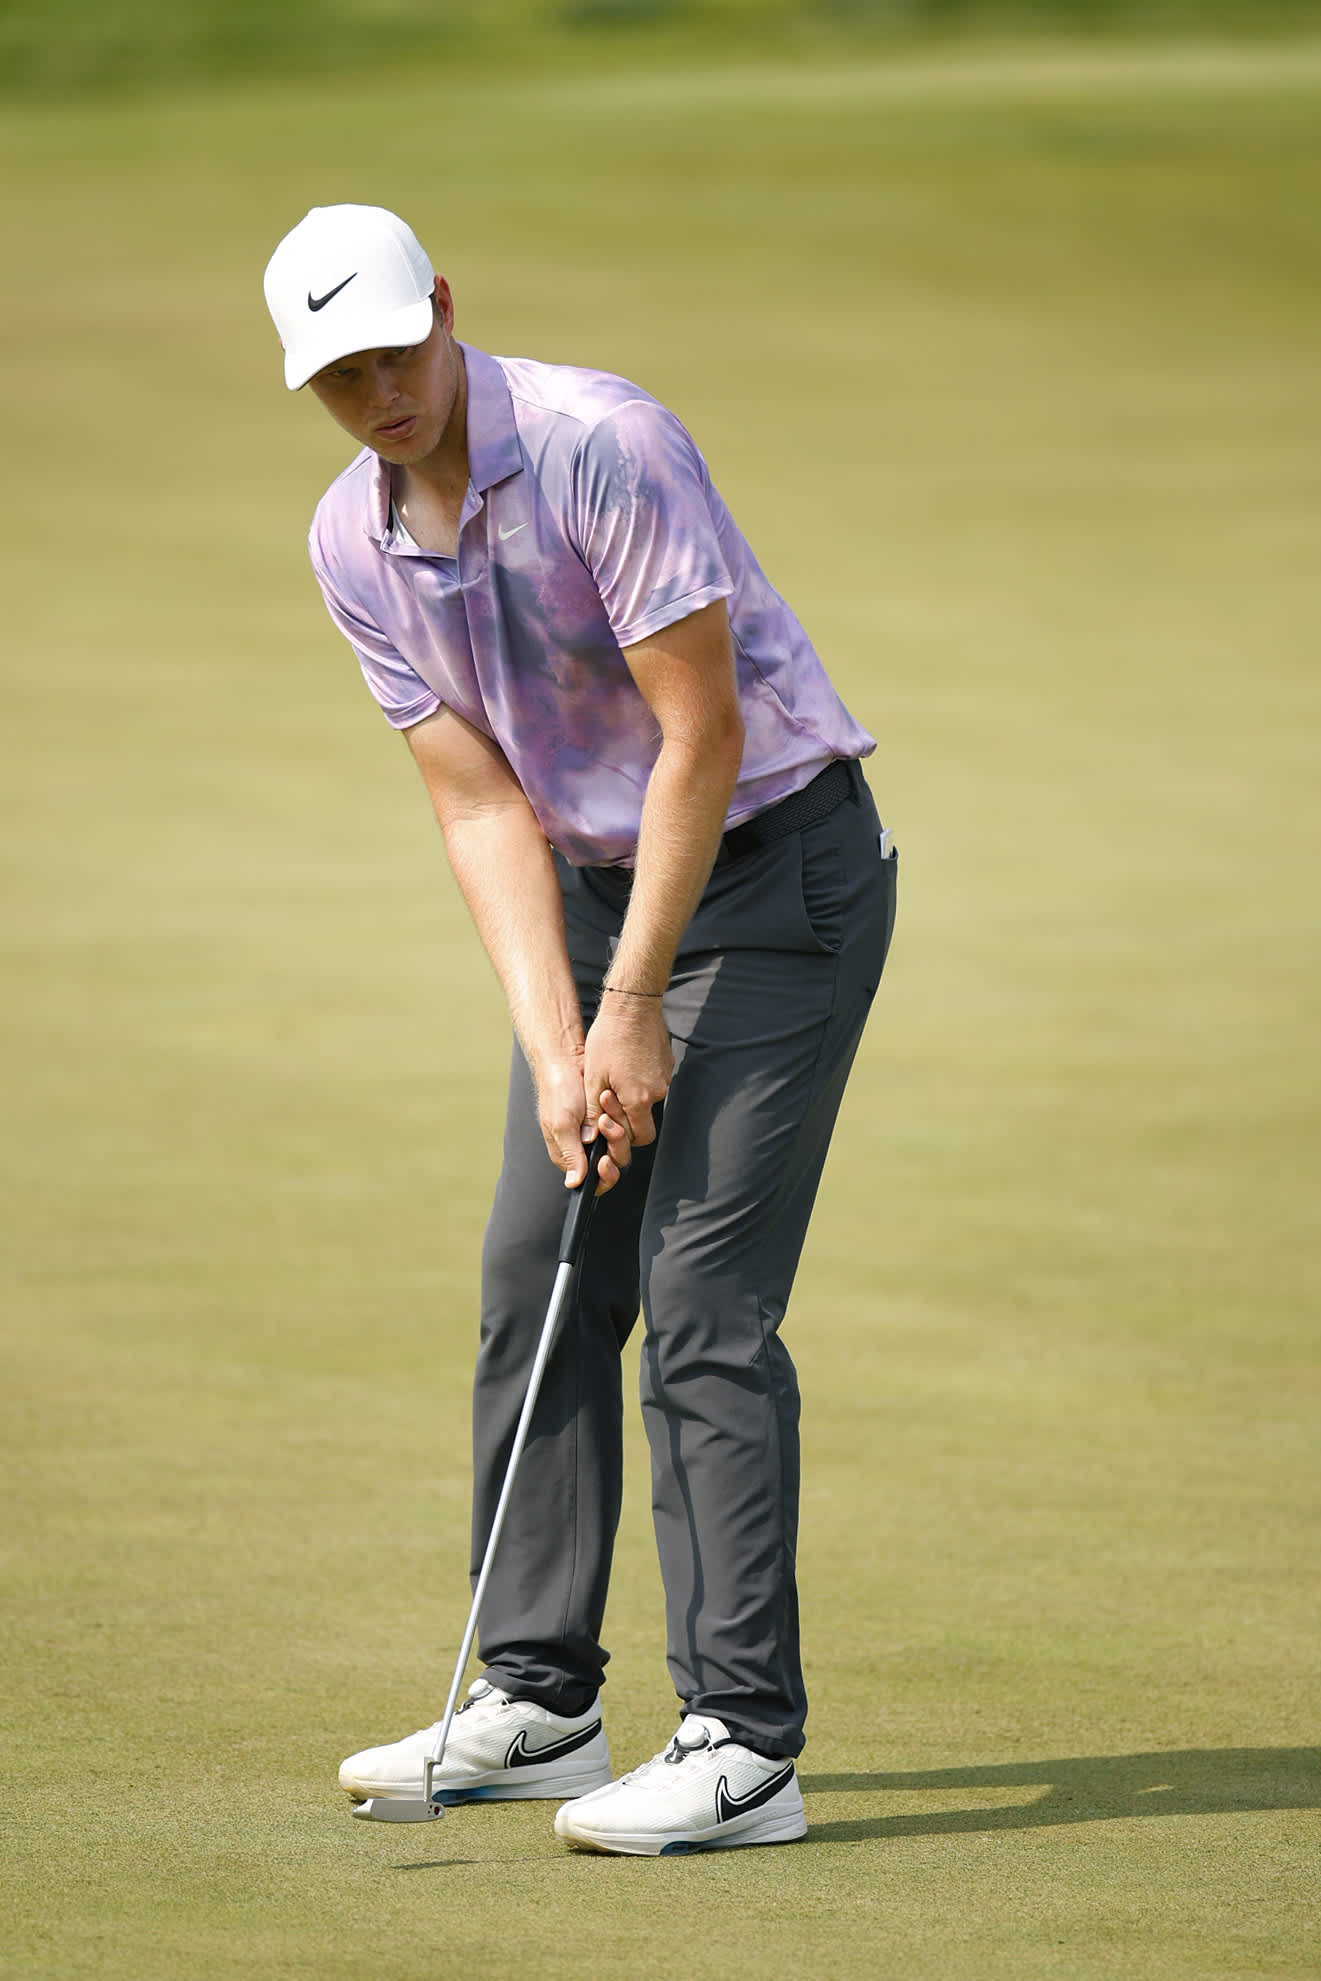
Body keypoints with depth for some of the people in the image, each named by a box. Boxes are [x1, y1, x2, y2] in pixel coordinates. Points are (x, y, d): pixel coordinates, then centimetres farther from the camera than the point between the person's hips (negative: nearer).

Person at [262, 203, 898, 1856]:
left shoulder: (601, 444, -24)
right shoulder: (353, 543, -2)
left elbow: (704, 737, -22)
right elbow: (481, 803, -1)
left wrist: (637, 1008, -19)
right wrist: (554, 1049, -12)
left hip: (774, 865, -8)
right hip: (599, 882, 8)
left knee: (700, 1303, -14)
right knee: (536, 1282, 7)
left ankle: (743, 1744, -13)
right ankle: (536, 1703, 17)